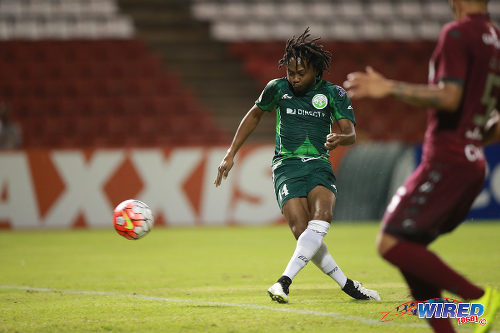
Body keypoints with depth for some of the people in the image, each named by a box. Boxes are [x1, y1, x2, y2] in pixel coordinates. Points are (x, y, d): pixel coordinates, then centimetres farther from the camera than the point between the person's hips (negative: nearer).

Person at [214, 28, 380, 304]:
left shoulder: (334, 94, 3)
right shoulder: (278, 88, 5)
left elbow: (351, 134, -6)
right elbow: (254, 115, 21)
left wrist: (340, 138, -31)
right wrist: (231, 154, 18)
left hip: (319, 165, 0)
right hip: (286, 166, 0)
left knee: (322, 216, -31)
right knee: (301, 230, -22)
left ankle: (284, 281, -37)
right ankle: (348, 286, -11)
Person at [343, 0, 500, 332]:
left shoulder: (458, 33, -10)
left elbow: (449, 97, -21)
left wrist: (389, 88, -18)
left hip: (445, 164, -9)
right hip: (473, 165, 9)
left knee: (391, 244, -12)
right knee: (407, 250, 12)